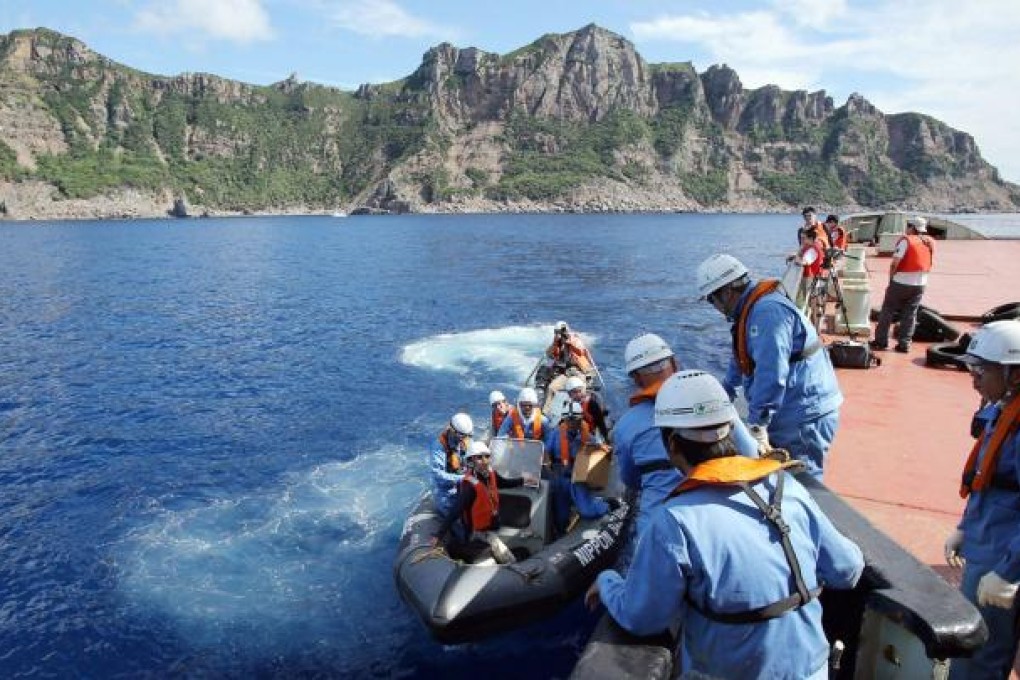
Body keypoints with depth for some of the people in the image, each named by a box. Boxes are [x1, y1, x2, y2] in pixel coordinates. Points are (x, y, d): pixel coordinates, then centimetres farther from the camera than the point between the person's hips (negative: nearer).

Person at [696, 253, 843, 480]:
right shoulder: (753, 308, 12)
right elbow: (743, 357, 27)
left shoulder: (767, 311, -23)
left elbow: (771, 375, -30)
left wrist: (757, 426, -27)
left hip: (805, 418, -10)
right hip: (790, 415, 10)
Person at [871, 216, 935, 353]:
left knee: (887, 311, 7)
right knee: (910, 314, 11)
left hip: (901, 282, -5)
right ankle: (904, 344, 10)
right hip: (920, 284, 5)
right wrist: (920, 275, 16)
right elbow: (929, 264, 12)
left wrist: (891, 278, -5)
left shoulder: (906, 240, -12)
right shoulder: (930, 243, 6)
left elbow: (895, 263, -16)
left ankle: (881, 341, 8)